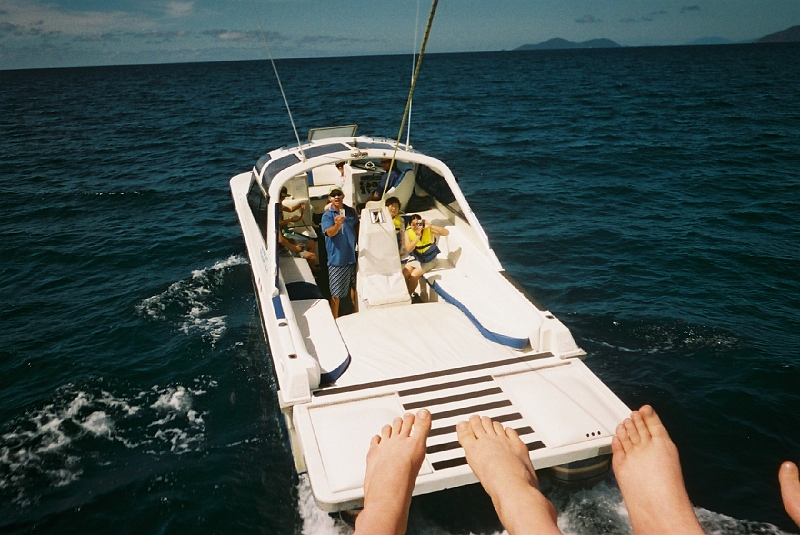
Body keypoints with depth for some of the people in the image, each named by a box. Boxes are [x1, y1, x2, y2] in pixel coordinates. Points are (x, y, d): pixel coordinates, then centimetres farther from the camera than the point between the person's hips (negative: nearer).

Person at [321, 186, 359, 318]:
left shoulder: (351, 212, 4)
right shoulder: (327, 215, -11)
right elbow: (329, 232, -28)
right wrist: (337, 225, -48)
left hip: (353, 255, 5)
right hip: (337, 257, -5)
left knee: (354, 286, 20)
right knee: (336, 292, -1)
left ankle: (356, 312, 40)